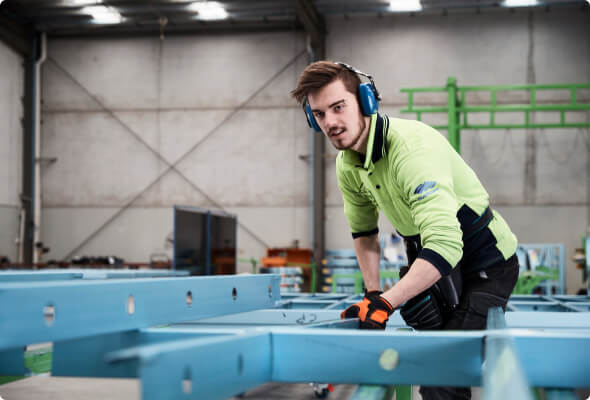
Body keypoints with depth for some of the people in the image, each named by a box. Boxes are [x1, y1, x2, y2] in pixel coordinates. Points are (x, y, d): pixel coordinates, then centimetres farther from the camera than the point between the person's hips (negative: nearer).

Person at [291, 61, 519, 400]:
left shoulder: (413, 146, -32)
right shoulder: (347, 166, -4)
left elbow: (445, 244, -41)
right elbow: (364, 232, 13)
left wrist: (386, 302, -41)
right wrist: (373, 292, 1)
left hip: (486, 263, -8)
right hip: (431, 261, 8)